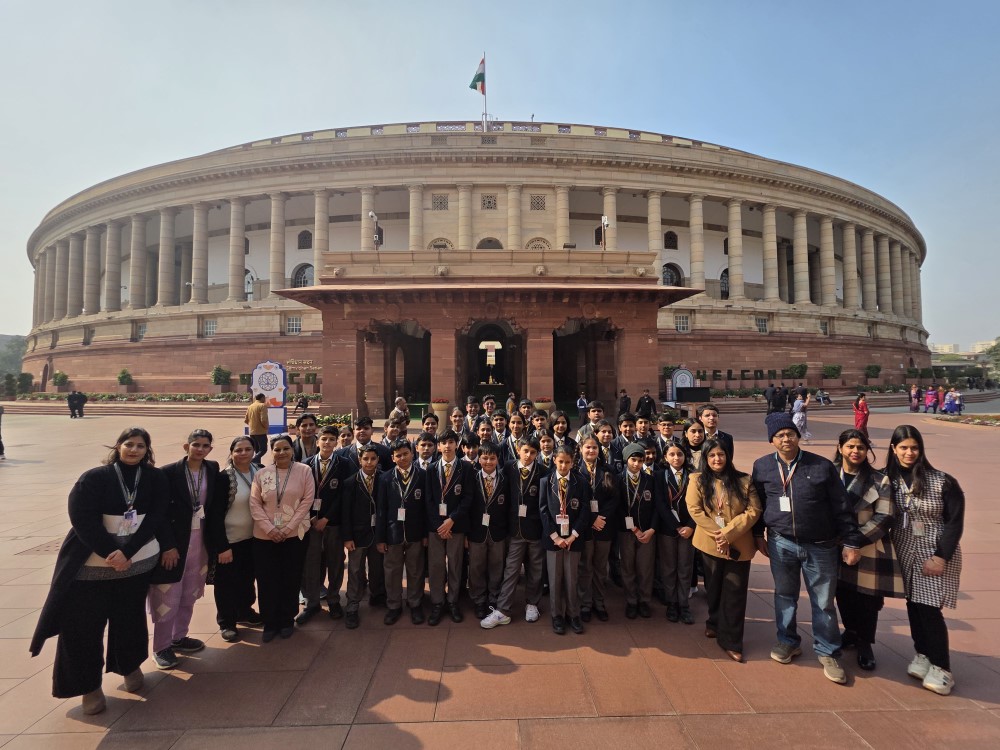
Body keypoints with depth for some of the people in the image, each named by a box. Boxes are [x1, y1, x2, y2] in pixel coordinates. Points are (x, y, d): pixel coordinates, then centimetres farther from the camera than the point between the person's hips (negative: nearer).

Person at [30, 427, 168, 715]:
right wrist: (111, 553, -19)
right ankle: (88, 685, 23)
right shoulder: (94, 478, -9)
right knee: (82, 623, 2)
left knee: (129, 617, 14)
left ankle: (130, 666, 38)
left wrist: (126, 551, -19)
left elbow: (155, 518, -8)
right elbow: (83, 520, -14)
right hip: (91, 565, -1)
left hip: (138, 561, 2)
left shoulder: (155, 479, -4)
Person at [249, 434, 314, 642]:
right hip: (265, 536, 1)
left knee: (290, 580, 9)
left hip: (294, 535, -1)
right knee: (267, 581, 6)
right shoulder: (261, 474, 0)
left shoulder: (304, 471, -5)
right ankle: (270, 623, 24)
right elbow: (254, 504, 0)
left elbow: (307, 501, -7)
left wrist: (289, 527, -12)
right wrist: (269, 528, -11)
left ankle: (287, 621, 27)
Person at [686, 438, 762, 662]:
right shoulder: (697, 480, -1)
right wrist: (717, 534, -17)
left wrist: (728, 533, -17)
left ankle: (730, 640, 16)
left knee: (735, 593, 2)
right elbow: (694, 509, -9)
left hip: (738, 545, -1)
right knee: (714, 588, 17)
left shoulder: (744, 481, -2)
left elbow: (753, 511, -9)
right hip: (710, 543, 1)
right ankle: (715, 623, 41)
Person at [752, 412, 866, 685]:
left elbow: (842, 507, -3)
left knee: (824, 602, 11)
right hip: (781, 543, 1)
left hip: (821, 546, -1)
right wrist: (758, 534, 9)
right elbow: (757, 503, 7)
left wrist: (851, 542, -3)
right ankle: (788, 641, 35)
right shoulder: (762, 466, -3)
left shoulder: (822, 466, -8)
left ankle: (828, 653, 29)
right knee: (785, 595, 16)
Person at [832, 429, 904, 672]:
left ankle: (864, 644, 28)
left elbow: (884, 518, -10)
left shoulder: (879, 481, -6)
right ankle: (850, 632, 38)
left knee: (868, 600, 7)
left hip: (869, 550, -2)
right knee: (844, 596, 14)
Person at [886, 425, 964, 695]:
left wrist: (941, 556, -12)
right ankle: (922, 655, 28)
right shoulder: (889, 479, -4)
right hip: (905, 553, 3)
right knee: (913, 605, 10)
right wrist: (889, 549, -6)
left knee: (930, 609, -3)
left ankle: (941, 668, 13)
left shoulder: (942, 482, -12)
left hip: (937, 554, -3)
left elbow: (955, 522, -9)